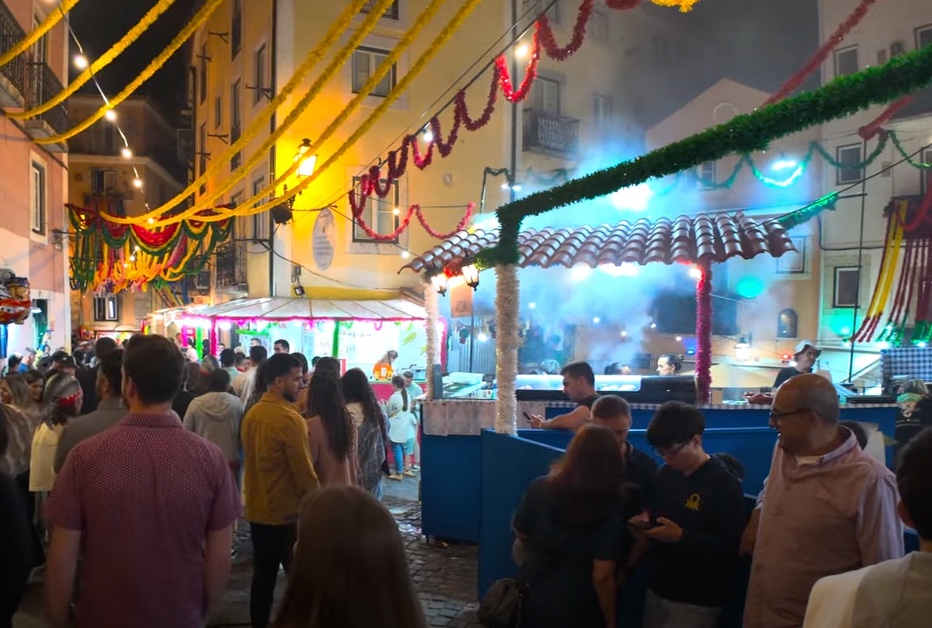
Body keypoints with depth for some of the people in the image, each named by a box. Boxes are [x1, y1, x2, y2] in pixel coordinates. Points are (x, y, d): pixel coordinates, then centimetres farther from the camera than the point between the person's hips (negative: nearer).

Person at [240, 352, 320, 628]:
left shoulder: (251, 414, 3)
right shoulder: (290, 418, -20)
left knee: (263, 576, 16)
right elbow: (304, 472, -19)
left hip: (257, 512, 7)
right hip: (287, 514, -7)